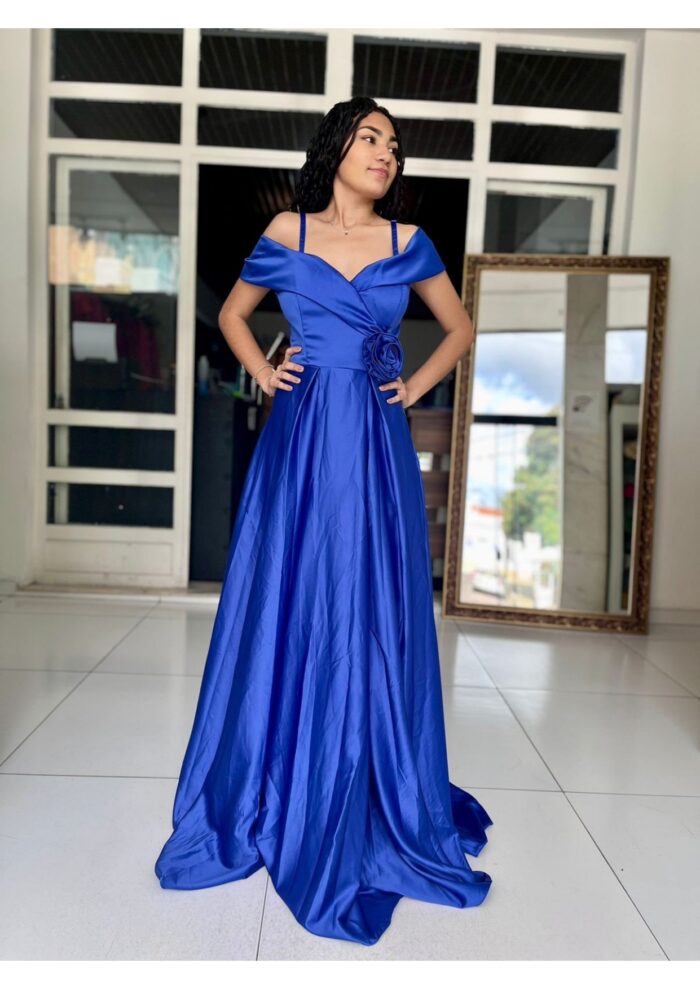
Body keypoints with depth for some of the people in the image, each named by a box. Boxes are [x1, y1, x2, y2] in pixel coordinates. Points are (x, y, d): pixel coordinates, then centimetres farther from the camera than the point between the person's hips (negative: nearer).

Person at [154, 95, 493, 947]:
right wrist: (264, 374, 5)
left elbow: (460, 329, 19)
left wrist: (416, 387, 6)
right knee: (285, 615, 4)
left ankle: (380, 808, 24)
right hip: (298, 443, 0)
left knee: (373, 622, 4)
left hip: (376, 448, 1)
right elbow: (232, 315, 20)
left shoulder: (408, 242, 11)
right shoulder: (287, 232, 9)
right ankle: (270, 800, 24)